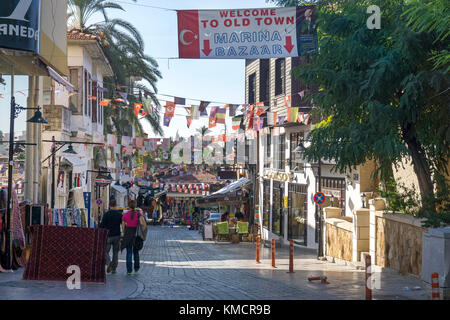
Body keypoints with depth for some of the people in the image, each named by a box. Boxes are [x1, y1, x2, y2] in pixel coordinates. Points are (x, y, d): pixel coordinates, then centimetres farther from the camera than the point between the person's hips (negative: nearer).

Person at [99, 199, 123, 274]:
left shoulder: (106, 214, -7)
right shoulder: (120, 214, 0)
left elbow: (102, 225, -8)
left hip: (108, 236, -2)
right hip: (117, 236, 2)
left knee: (105, 251, 6)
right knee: (115, 252, 11)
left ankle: (108, 262, -20)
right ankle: (114, 268, 10)